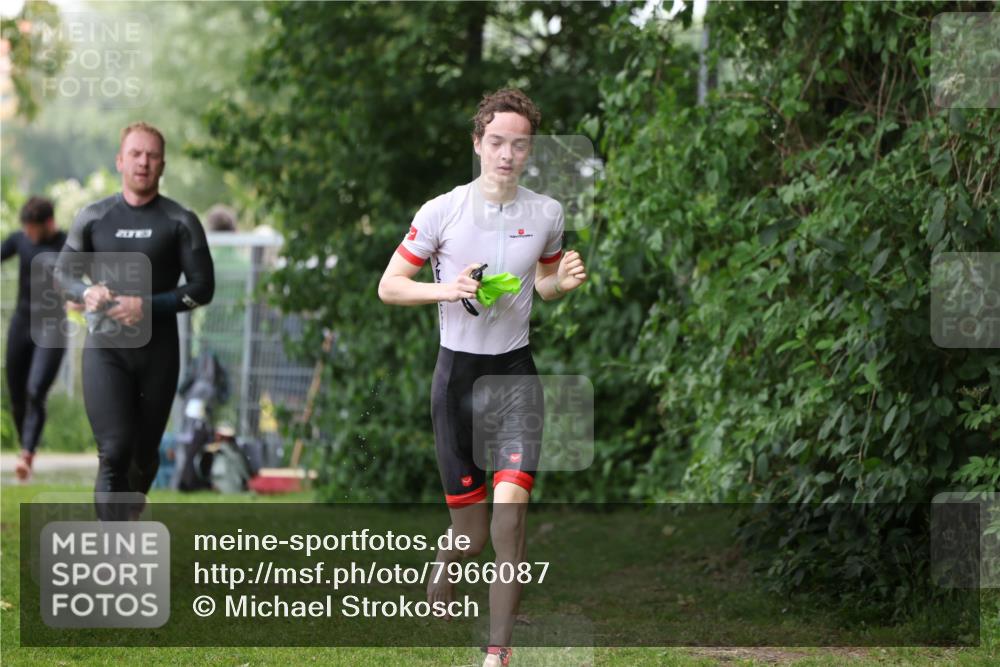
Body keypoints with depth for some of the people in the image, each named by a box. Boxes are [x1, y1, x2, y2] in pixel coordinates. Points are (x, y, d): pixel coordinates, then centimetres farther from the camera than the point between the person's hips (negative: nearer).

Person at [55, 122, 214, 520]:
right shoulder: (93, 218, 4)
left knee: (145, 453, 10)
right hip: (105, 349, -1)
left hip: (159, 349, 1)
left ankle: (128, 515, 37)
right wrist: (86, 293, -12)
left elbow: (203, 287, -2)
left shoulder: (180, 222, 1)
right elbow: (63, 273, 12)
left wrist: (149, 306, -16)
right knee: (114, 452, -14)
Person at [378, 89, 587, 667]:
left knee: (511, 502, -20)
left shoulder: (547, 214, 2)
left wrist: (565, 282, -3)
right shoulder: (442, 211, -6)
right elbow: (389, 286, -1)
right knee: (470, 537, 3)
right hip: (458, 370, -1)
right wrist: (446, 289, -19)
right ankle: (442, 575, 41)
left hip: (515, 369, 1)